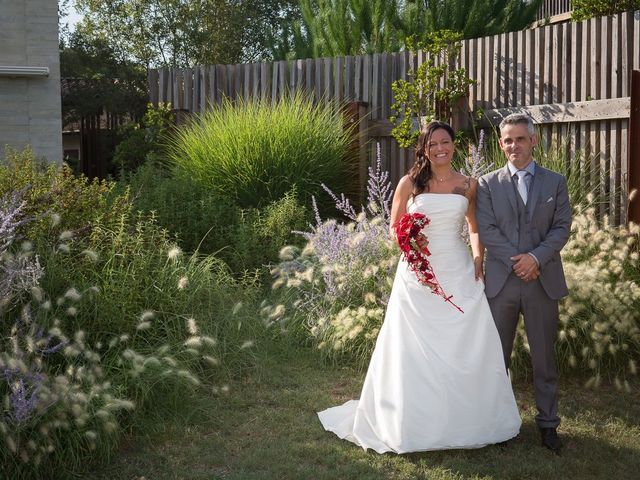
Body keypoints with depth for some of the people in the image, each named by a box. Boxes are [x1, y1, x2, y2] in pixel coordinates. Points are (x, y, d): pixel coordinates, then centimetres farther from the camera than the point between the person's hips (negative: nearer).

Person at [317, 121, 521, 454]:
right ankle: (417, 423, 15)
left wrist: (478, 259, 0)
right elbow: (394, 228, 5)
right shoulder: (409, 183, 1)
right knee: (417, 352, 2)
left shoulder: (468, 185, 8)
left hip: (459, 274, 2)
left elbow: (475, 228, 17)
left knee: (466, 348, 3)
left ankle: (468, 420, 19)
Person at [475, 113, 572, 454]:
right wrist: (516, 260, -14)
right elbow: (486, 231, -5)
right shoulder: (487, 184, 4)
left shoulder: (555, 182, 7)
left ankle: (548, 423, 19)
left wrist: (536, 257, -15)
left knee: (544, 356, 8)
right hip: (501, 281, 0)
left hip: (543, 281, 0)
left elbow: (562, 227, 0)